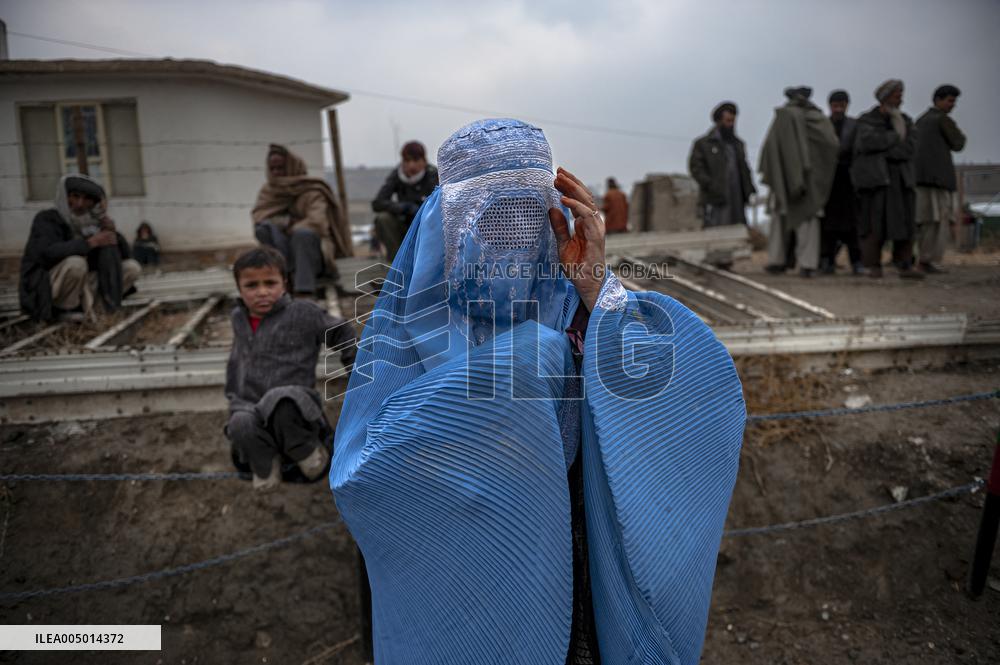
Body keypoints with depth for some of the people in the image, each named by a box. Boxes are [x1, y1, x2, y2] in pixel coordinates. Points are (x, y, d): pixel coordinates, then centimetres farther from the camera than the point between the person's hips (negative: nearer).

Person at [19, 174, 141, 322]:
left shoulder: (92, 222, 2)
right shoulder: (47, 219, -15)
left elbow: (126, 255, 2)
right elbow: (48, 253, -35)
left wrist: (112, 232, -16)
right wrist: (91, 242, -31)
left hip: (80, 287, 6)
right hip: (45, 290, -6)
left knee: (133, 268, -5)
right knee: (75, 263, -35)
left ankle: (83, 306, 0)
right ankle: (63, 309, -11)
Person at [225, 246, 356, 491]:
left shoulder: (303, 313, -3)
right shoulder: (239, 318, 12)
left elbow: (341, 332, 8)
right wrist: (233, 396, 24)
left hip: (294, 410, -3)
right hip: (251, 408, 3)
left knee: (282, 399, -40)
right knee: (241, 424, -34)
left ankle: (307, 452, -10)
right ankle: (266, 464, -1)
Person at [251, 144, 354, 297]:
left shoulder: (311, 191, -7)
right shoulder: (268, 190, 8)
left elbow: (316, 221, -21)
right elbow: (258, 216, -5)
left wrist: (292, 229, -20)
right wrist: (285, 222, -20)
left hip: (311, 241, -3)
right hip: (284, 246, 4)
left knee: (303, 233, -37)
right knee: (264, 228, -25)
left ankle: (305, 289, -43)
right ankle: (293, 274, -37)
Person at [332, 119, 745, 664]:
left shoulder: (578, 303, -8)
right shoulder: (412, 325, -13)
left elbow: (698, 395, -19)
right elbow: (361, 475, -28)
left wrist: (596, 285, -25)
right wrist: (521, 359, -28)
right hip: (457, 579, -2)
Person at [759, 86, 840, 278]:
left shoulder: (783, 115, 0)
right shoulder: (820, 118, 7)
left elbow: (770, 145, -8)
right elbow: (833, 145, -2)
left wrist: (766, 173, -6)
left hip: (785, 175, -1)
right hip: (811, 177, 2)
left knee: (781, 218, 8)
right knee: (808, 218, 4)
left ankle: (777, 260, 6)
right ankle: (807, 264, -4)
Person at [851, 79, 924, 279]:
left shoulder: (905, 121, 14)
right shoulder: (867, 120, 4)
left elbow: (909, 148, -2)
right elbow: (869, 141, -17)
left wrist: (883, 149, -11)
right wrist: (896, 136, -7)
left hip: (899, 178, 4)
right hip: (874, 175, -4)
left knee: (903, 222, -3)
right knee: (874, 221, -8)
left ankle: (905, 266, -2)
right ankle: (873, 266, -1)